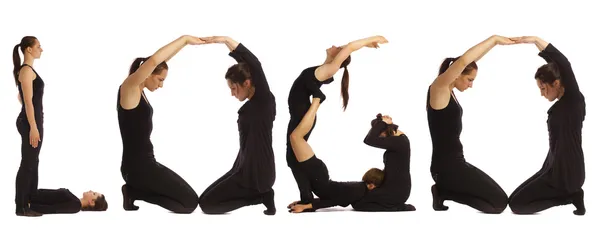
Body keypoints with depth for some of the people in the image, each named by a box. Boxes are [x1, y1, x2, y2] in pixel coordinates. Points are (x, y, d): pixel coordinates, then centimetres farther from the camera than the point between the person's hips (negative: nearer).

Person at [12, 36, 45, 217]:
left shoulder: (28, 69, 15)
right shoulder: (26, 70, -15)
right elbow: (28, 101, -20)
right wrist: (33, 127, -23)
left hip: (33, 120, 10)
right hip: (30, 122, -10)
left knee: (33, 163, 14)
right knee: (27, 164, -6)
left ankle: (30, 201, 20)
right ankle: (21, 207, -2)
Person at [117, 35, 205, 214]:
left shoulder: (138, 89, 10)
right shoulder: (129, 88, -14)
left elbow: (162, 61, 19)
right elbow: (153, 61, -29)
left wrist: (185, 42, 11)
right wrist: (184, 38, -22)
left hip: (143, 163, 10)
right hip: (137, 166, -10)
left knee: (184, 198, 24)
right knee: (190, 202, -6)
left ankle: (134, 191, 11)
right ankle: (135, 192, -5)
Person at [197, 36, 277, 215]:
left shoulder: (264, 101, -16)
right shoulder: (251, 105, 9)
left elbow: (256, 65, -28)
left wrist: (227, 40, -31)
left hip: (257, 174, -9)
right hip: (247, 170, 9)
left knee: (206, 203, -6)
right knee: (207, 198, 15)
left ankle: (261, 196, -4)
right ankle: (261, 194, 7)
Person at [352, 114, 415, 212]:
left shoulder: (398, 141, -22)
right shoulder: (400, 139, 7)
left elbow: (369, 140, -27)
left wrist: (382, 123, -17)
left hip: (396, 191, -10)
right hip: (396, 188, 10)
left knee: (357, 203, -6)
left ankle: (396, 208, -6)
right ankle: (398, 207, 10)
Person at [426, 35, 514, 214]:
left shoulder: (448, 90, 11)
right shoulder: (438, 88, -14)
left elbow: (471, 61, 19)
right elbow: (463, 61, -27)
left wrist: (495, 42, 12)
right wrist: (493, 39, -20)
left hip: (455, 163, 10)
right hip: (446, 166, -10)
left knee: (495, 197, 21)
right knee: (499, 201, -9)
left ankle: (444, 191, 11)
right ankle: (444, 192, -5)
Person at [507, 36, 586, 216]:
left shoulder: (574, 101, -16)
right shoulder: (562, 105, 9)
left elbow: (565, 65, -29)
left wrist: (536, 40, -32)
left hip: (566, 174, -9)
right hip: (556, 170, 9)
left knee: (516, 204, -6)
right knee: (518, 197, 15)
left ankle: (571, 196, -3)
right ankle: (570, 194, 8)